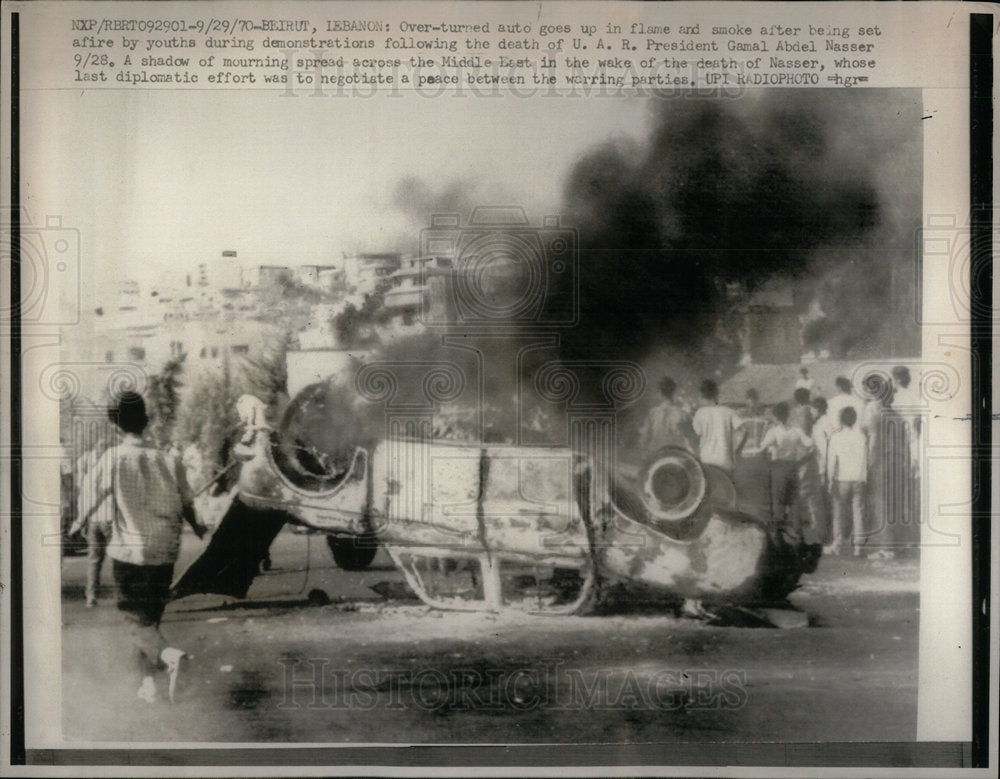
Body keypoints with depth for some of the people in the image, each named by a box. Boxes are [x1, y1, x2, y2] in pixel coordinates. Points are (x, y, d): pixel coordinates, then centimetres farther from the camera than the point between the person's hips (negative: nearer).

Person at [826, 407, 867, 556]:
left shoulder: (835, 437, -7)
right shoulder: (861, 436, 1)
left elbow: (831, 460, -7)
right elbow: (865, 460, 4)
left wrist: (830, 480, -2)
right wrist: (864, 478, 12)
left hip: (842, 479, -2)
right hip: (858, 479, 2)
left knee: (839, 512, 5)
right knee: (858, 511, 5)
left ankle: (837, 545, 10)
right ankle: (857, 546, 4)